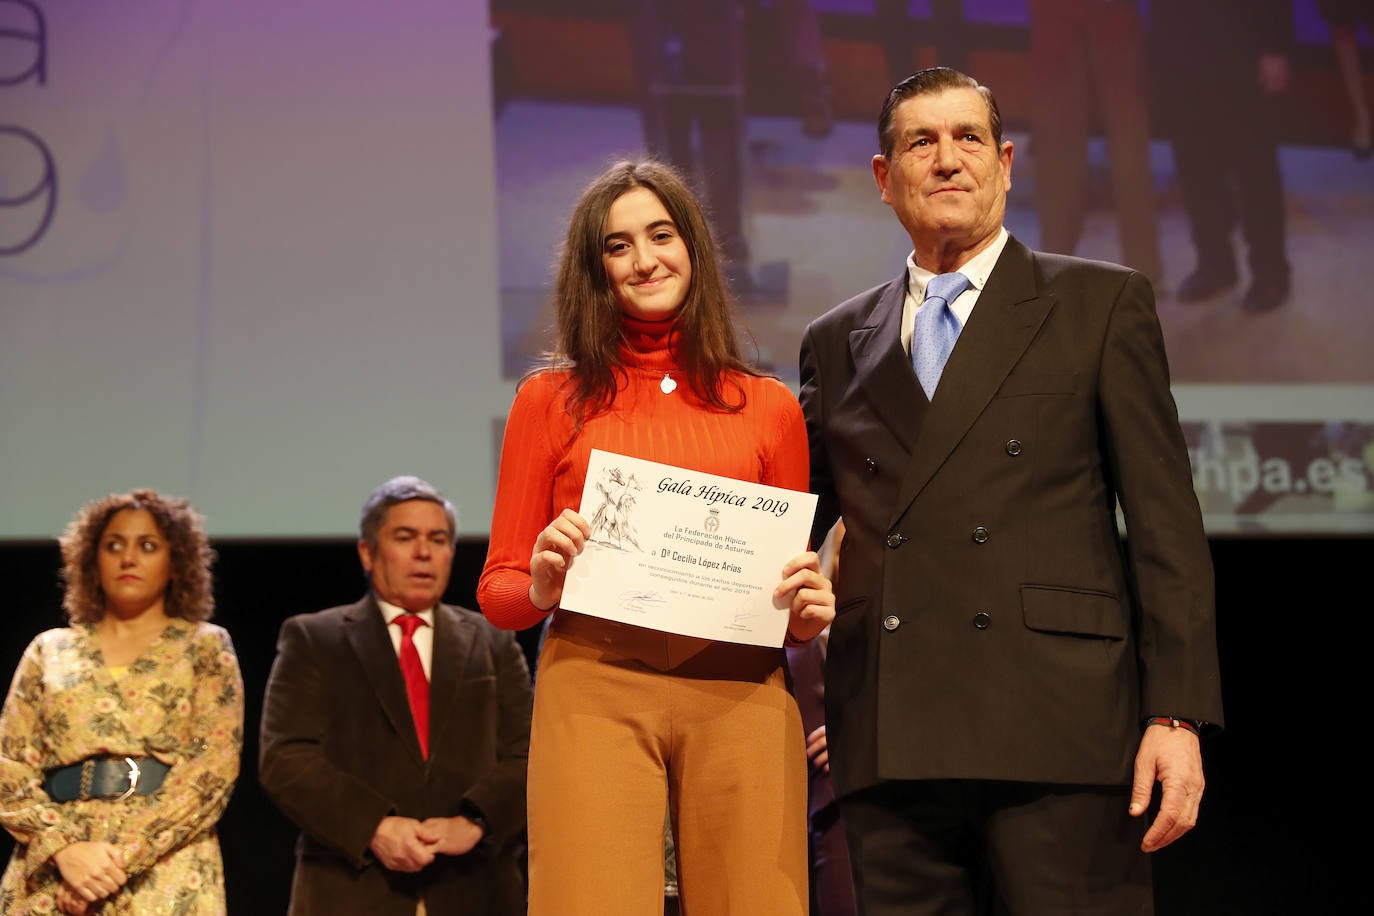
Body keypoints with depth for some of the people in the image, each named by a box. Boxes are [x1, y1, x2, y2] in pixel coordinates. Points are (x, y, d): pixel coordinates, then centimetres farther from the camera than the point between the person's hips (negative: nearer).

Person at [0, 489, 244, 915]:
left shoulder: (206, 648, 9)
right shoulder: (49, 651, 16)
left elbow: (215, 767, -2)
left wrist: (123, 856, -12)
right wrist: (65, 848, -10)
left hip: (164, 877, -2)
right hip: (50, 877, 2)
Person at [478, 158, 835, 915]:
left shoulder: (768, 408, 15)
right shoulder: (550, 400, 13)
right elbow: (496, 592, 13)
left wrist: (806, 613, -1)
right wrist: (541, 586, -8)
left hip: (740, 694, 1)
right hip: (594, 688, -1)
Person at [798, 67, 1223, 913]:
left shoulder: (1102, 304, 11)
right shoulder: (838, 342, 19)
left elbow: (1166, 525, 4)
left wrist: (1176, 715, -5)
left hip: (1060, 728, -3)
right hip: (889, 745, 3)